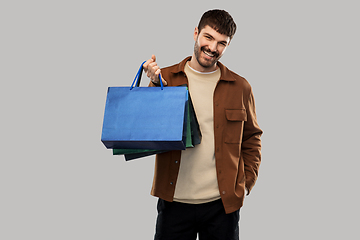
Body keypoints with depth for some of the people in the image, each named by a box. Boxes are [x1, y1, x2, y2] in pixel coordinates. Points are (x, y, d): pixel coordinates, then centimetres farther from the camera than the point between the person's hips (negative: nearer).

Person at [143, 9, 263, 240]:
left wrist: (246, 183, 2)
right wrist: (156, 86, -14)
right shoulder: (165, 78, 3)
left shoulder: (240, 87, 5)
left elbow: (251, 139, 12)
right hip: (175, 201, 0)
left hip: (222, 203, 1)